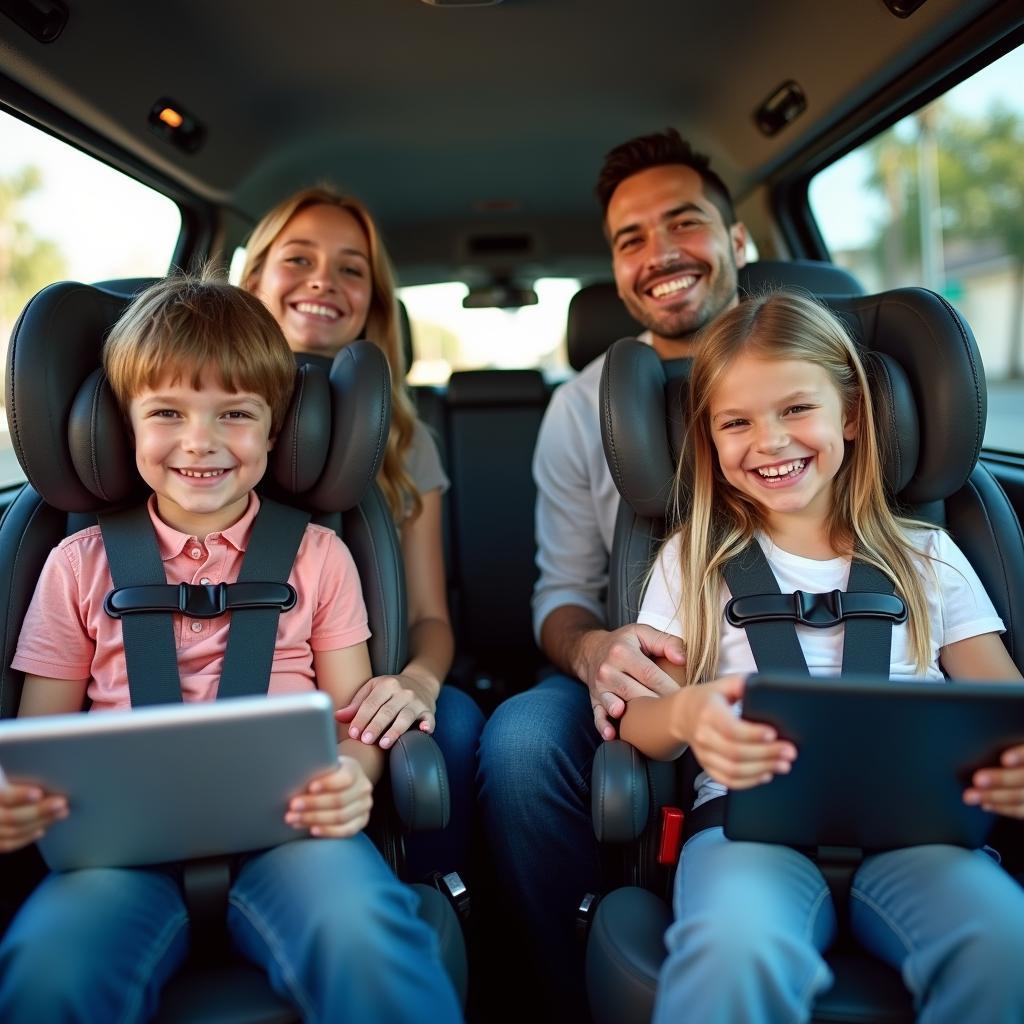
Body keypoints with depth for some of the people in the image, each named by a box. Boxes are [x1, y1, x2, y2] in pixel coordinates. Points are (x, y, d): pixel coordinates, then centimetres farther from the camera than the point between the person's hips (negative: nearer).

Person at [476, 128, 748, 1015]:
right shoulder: (582, 408, 4)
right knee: (521, 740, -29)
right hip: (641, 682, 1)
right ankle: (585, 998, -1)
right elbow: (562, 591, 5)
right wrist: (593, 650, -21)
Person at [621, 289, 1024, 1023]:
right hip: (752, 818, -2)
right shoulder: (693, 562, 13)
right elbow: (637, 716, 5)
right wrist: (685, 716, -21)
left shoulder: (927, 557, 17)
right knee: (735, 956, -36)